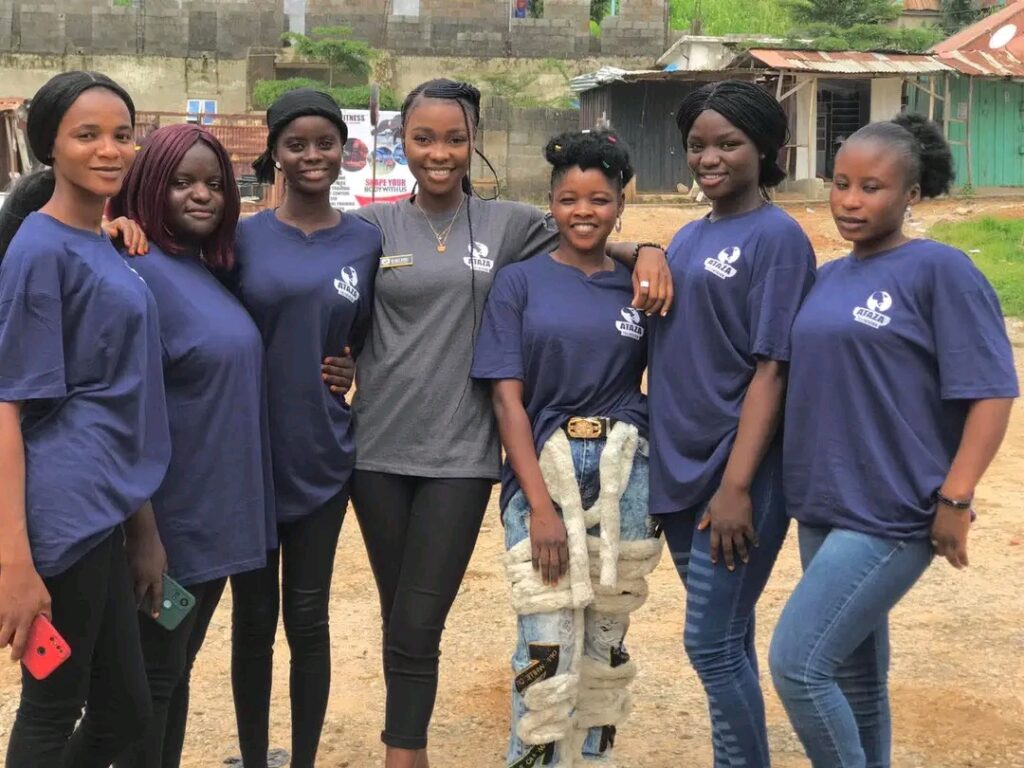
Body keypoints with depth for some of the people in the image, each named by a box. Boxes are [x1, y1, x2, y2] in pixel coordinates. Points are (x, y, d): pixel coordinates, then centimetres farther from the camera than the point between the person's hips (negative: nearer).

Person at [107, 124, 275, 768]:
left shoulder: (212, 268, 10)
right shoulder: (141, 270, -17)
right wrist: (140, 529, -22)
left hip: (219, 510, 8)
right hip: (171, 516, -8)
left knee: (178, 667, 19)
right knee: (155, 676, 5)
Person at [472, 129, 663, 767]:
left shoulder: (639, 286, 6)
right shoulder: (519, 283, 0)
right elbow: (508, 399, -6)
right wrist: (540, 504, -13)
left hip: (626, 476, 2)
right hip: (544, 473, -2)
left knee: (607, 644, 12)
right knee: (547, 655, -5)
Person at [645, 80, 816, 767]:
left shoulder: (777, 237, -9)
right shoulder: (690, 236, 13)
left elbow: (771, 370, -16)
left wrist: (737, 485, -20)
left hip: (735, 473, -7)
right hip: (678, 466, 7)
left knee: (712, 643, -4)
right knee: (728, 636, 15)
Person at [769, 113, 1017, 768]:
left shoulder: (939, 270, -10)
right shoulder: (827, 279, 10)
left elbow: (992, 391, -12)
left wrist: (954, 499, -16)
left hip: (893, 513, -7)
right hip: (823, 508, 7)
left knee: (797, 663, -11)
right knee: (854, 673, 16)